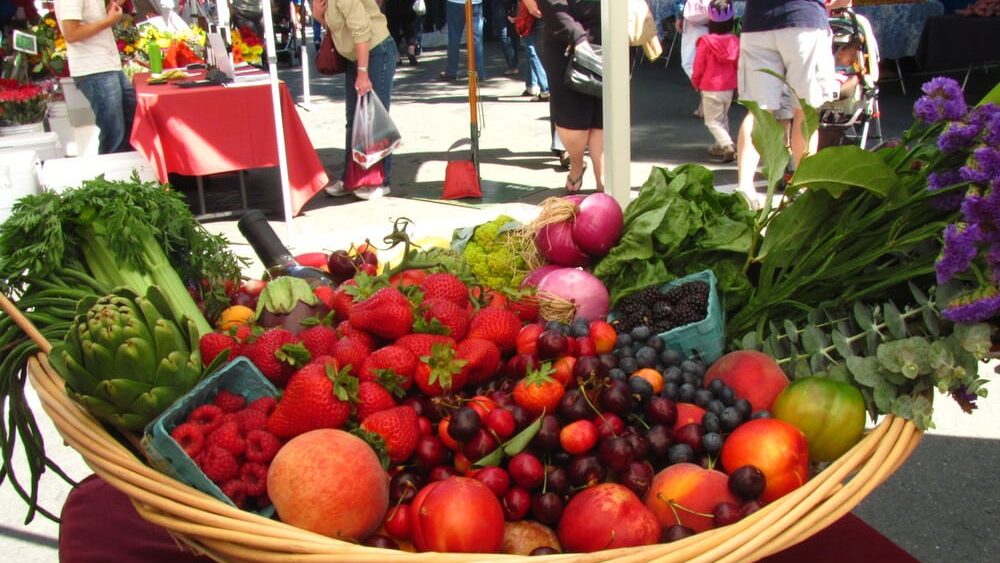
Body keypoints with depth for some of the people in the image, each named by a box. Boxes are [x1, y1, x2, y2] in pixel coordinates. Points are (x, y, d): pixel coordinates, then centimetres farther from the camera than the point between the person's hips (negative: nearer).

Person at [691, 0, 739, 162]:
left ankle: (727, 145, -19)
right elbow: (738, 65, 7)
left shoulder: (706, 42, -16)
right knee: (723, 117, 23)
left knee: (713, 121, 1)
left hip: (711, 89, -5)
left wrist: (695, 82, 9)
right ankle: (720, 146, 28)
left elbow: (699, 67, -9)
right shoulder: (735, 41, -3)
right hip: (729, 88, 5)